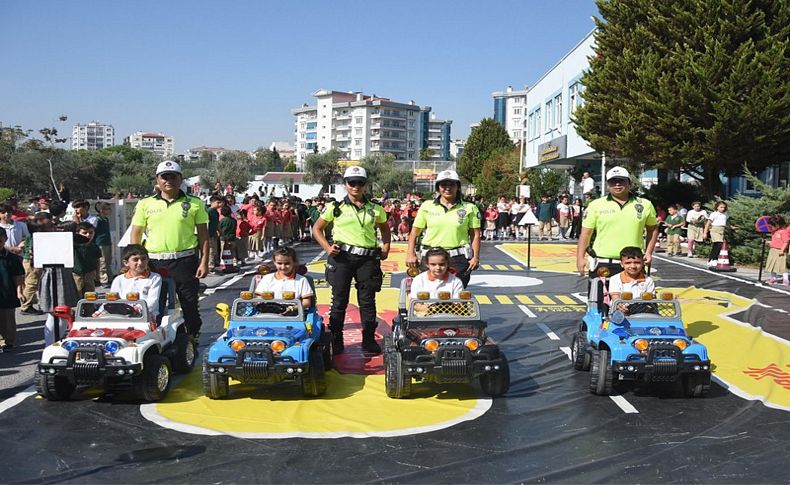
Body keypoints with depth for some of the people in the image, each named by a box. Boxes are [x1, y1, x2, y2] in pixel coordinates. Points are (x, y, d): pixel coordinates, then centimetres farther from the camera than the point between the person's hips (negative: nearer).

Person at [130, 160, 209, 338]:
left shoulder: (195, 204, 4)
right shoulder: (145, 204, 8)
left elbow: (203, 234, 4)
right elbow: (136, 234, 9)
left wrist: (204, 262, -3)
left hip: (185, 262, -1)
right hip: (155, 262, 2)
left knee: (190, 305, 3)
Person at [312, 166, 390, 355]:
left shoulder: (376, 209, 9)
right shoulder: (336, 207, 3)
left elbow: (385, 228, 25)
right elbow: (317, 229, 9)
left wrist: (385, 248, 10)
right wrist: (327, 247, -5)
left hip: (368, 259, 2)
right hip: (342, 257, -2)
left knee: (368, 300, 6)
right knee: (339, 300, 4)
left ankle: (369, 340, 17)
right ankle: (336, 342, 12)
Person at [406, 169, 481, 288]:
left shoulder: (469, 208, 4)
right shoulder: (427, 206, 6)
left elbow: (475, 235, 5)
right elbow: (415, 232, 9)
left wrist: (476, 257, -5)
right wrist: (411, 254, 0)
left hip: (459, 258, -1)